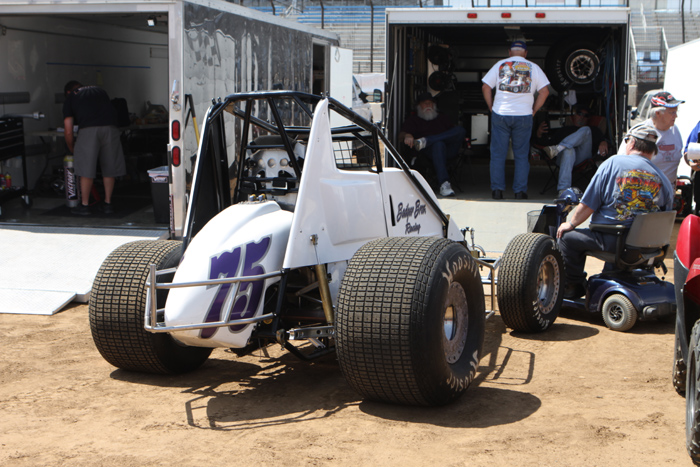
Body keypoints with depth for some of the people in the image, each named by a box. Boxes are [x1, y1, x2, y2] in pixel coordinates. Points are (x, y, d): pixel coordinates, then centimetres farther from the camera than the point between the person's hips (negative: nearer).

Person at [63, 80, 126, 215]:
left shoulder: (70, 97, 21)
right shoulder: (99, 90, 32)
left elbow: (68, 132, 17)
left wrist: (72, 150, 31)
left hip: (88, 129, -3)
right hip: (110, 127, 3)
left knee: (86, 169, 5)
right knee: (109, 168, 12)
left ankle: (85, 205, 12)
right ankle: (108, 203, 19)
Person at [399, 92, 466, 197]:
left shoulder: (443, 118, 36)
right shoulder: (413, 120, 25)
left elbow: (456, 132, 28)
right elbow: (402, 134, 7)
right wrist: (407, 136, -18)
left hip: (448, 151, 3)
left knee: (461, 130, -23)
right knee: (438, 144, -40)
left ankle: (425, 141, -33)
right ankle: (444, 184, -52)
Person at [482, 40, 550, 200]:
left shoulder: (500, 64, 8)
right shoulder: (533, 67, 7)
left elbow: (485, 87, 3)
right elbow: (544, 91, 2)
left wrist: (491, 107, 11)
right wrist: (534, 110, 9)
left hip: (500, 115, 0)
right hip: (524, 115, 0)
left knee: (498, 154, 6)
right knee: (521, 155, 7)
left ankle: (497, 190, 5)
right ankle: (520, 191, 5)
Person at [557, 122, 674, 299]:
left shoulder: (613, 163, -6)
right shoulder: (664, 181, 3)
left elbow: (587, 205, -7)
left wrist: (571, 224, 9)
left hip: (611, 241, -5)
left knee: (566, 237, 11)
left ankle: (574, 286, 17)